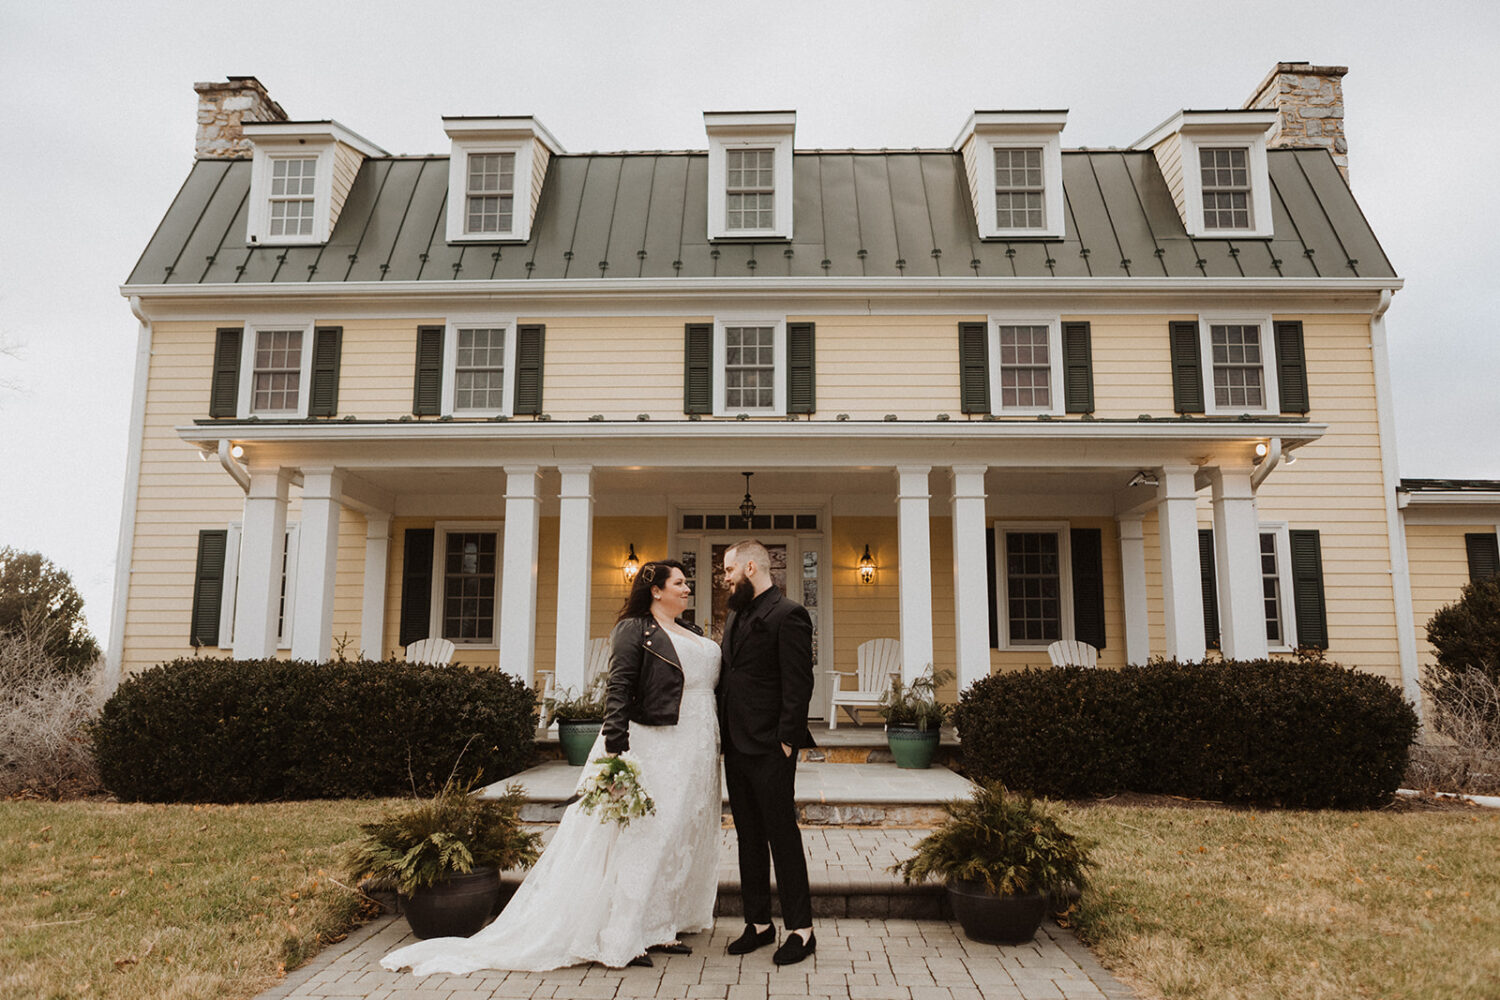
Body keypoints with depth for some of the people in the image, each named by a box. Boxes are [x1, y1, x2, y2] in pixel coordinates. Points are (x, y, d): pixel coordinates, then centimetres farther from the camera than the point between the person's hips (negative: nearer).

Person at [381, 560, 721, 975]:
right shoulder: (634, 629, -6)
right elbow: (619, 689, -15)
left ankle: (658, 930, 23)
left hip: (695, 751, 8)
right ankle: (619, 941, 5)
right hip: (652, 747, -8)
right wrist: (616, 747, -25)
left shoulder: (691, 633, 18)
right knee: (644, 838, -5)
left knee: (681, 840, 12)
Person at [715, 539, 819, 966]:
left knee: (782, 836, 0)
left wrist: (786, 740, -18)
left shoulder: (787, 615, -11)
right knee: (749, 838, 14)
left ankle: (801, 929, 12)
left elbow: (799, 683, -16)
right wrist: (722, 732, 10)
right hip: (736, 746, 8)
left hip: (769, 750, -8)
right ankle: (759, 923, 25)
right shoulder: (736, 615, 16)